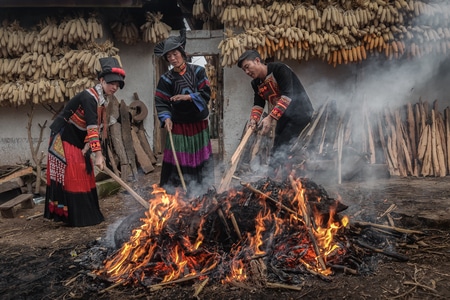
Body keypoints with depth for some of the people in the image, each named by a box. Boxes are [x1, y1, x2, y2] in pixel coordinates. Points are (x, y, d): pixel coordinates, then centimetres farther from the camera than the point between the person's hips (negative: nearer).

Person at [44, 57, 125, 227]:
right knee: (71, 177, -8)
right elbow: (92, 127, -33)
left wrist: (88, 145, -12)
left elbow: (97, 126, 3)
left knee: (84, 175, 10)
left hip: (78, 140, 9)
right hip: (63, 138, -9)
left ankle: (86, 214, 18)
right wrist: (98, 154, -38)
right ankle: (75, 217, -2)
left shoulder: (102, 100, 4)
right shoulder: (89, 97, -24)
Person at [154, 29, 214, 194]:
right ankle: (173, 193, 7)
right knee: (178, 162, -3)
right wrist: (166, 118, -22)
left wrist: (188, 97, -21)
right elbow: (161, 102, -6)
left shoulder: (198, 71, -2)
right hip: (178, 125, -2)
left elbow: (205, 94, -8)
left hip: (199, 123, 2)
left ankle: (201, 192, 26)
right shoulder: (166, 78, -4)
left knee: (200, 159, 11)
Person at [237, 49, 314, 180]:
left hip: (300, 114, -9)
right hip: (283, 118, 9)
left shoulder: (279, 69, -18)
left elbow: (287, 96, -27)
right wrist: (253, 119, -17)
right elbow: (258, 104, 5)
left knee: (281, 149, -16)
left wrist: (270, 117, -34)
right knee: (277, 151, 9)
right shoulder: (256, 83, 7)